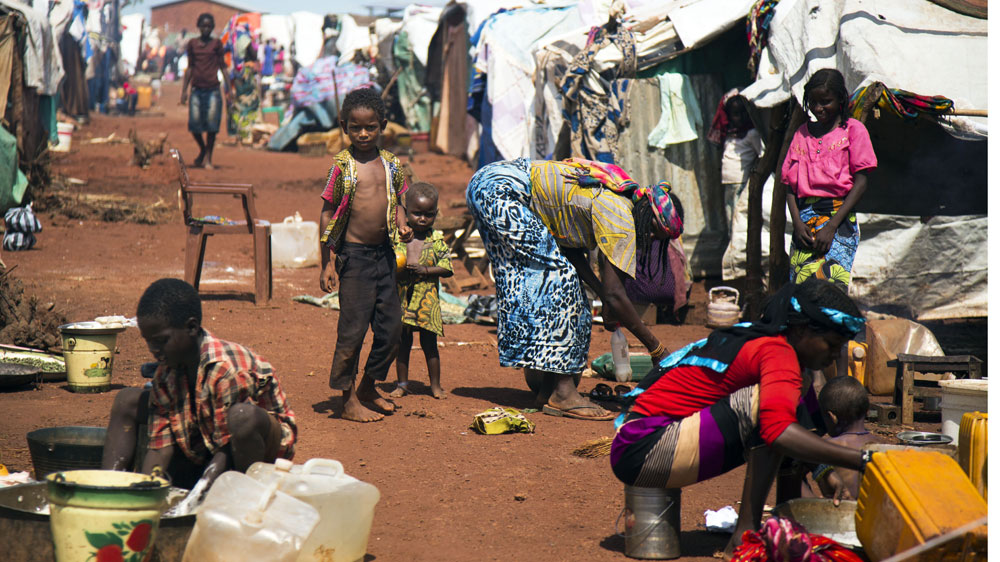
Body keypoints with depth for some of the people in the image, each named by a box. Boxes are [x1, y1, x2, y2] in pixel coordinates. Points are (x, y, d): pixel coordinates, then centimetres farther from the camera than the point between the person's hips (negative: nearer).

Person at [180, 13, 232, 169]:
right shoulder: (192, 44, 10)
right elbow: (189, 68, 15)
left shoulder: (217, 44, 6)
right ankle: (202, 149, 22)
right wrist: (183, 90, 11)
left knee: (212, 125, -7)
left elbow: (223, 67, 7)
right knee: (194, 124, -5)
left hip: (213, 90, -1)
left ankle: (208, 158, 3)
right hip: (196, 89, 2)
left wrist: (229, 90, 1)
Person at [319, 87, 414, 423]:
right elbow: (328, 213, -6)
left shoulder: (391, 164, 7)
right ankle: (349, 401, 9)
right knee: (353, 329, -3)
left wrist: (402, 226, -2)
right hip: (353, 255, -6)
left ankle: (369, 387, 29)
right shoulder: (342, 166, -8)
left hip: (384, 253, 6)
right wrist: (327, 263, -8)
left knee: (391, 326, 9)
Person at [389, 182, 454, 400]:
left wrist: (425, 270, -16)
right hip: (402, 298, 1)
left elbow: (446, 268, -4)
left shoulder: (437, 240, -1)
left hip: (427, 300, -1)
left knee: (429, 343, 5)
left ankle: (435, 385, 15)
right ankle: (402, 384, 20)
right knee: (403, 342, 9)